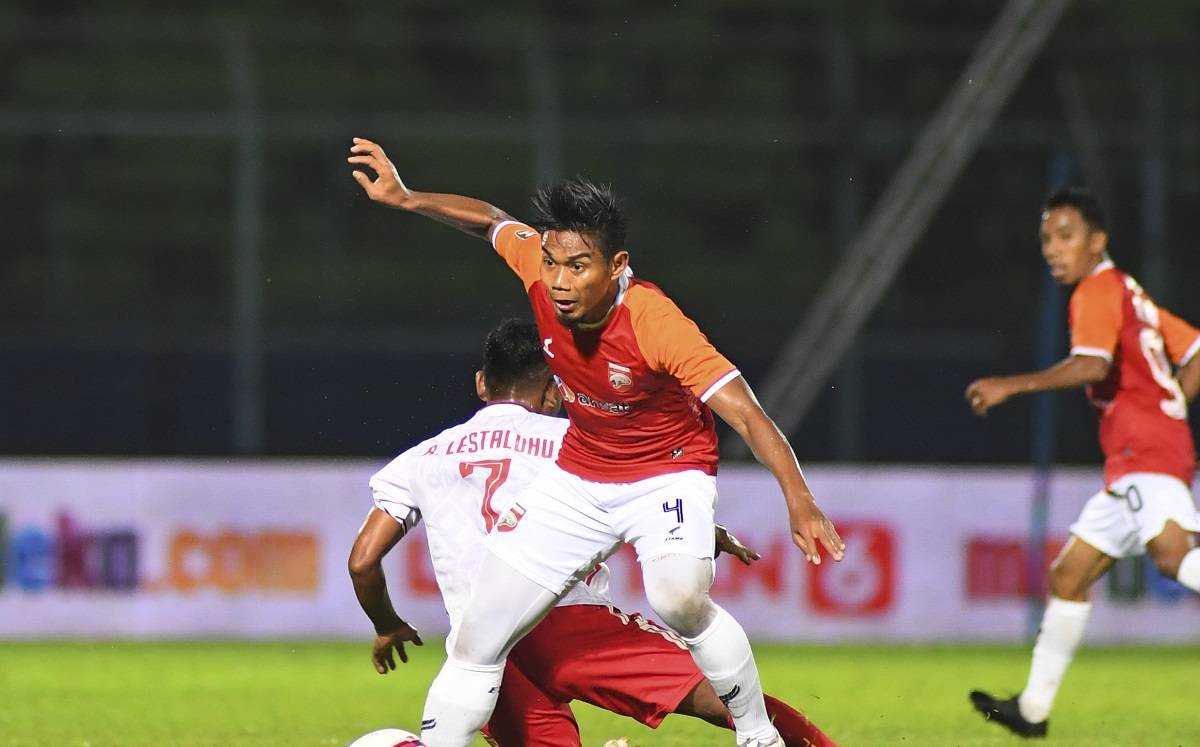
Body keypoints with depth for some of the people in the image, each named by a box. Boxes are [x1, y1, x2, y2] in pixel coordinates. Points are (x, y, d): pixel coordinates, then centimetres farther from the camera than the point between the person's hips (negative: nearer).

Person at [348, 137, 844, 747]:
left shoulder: (654, 322, -32)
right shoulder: (540, 269, -18)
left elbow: (745, 413, -36)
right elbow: (492, 220, 7)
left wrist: (799, 501, -46)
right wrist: (406, 199, -1)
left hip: (667, 474, -6)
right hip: (579, 479, 6)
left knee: (678, 600, -34)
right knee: (478, 638, 4)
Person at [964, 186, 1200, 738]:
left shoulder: (1097, 291, -4)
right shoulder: (1127, 294, 25)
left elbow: (1091, 364, -23)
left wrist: (1012, 386, -21)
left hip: (1144, 451, -10)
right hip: (1132, 464, 10)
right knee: (1068, 577, 16)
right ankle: (1033, 708, 24)